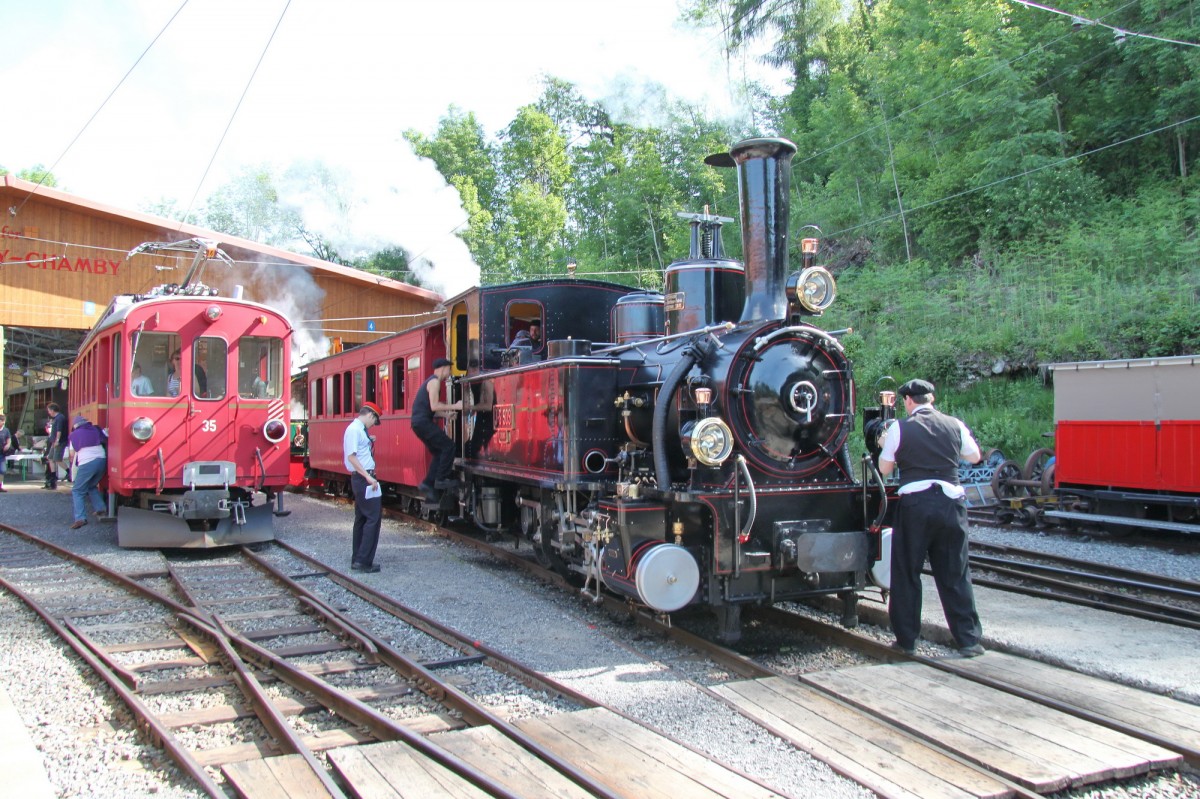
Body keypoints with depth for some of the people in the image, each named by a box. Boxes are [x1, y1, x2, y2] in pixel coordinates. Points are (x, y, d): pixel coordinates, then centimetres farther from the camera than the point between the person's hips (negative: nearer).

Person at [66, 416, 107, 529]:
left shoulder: (74, 435, 13)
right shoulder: (96, 429, 16)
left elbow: (73, 452, 19)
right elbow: (108, 440, 11)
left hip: (86, 463, -4)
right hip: (101, 460, 4)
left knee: (78, 491, 4)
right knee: (92, 486, 27)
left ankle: (80, 518, -12)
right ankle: (100, 509, 16)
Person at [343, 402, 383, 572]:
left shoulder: (360, 430, 14)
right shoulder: (355, 430, -15)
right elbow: (352, 457, -22)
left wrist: (369, 442, 10)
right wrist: (368, 477, -25)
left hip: (363, 478, 11)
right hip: (363, 479, -11)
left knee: (362, 518, 14)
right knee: (373, 518, -9)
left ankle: (357, 560, 21)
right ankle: (363, 561, -7)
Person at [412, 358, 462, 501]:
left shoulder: (431, 381, 22)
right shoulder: (435, 381, -9)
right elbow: (434, 406, -19)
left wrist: (446, 413, 22)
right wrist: (454, 406, -14)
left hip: (419, 422, 10)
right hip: (423, 421, -10)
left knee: (438, 452, 11)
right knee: (448, 446, -10)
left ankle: (428, 484, 8)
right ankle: (441, 479, -9)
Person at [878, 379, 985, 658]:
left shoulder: (899, 428, -3)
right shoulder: (955, 425, 5)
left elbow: (884, 469, 3)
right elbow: (975, 457, 19)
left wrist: (886, 446, 20)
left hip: (914, 504, -2)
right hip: (951, 502, 2)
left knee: (906, 574, 9)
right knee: (955, 575, 10)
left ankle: (906, 640, 15)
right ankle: (969, 640, 12)